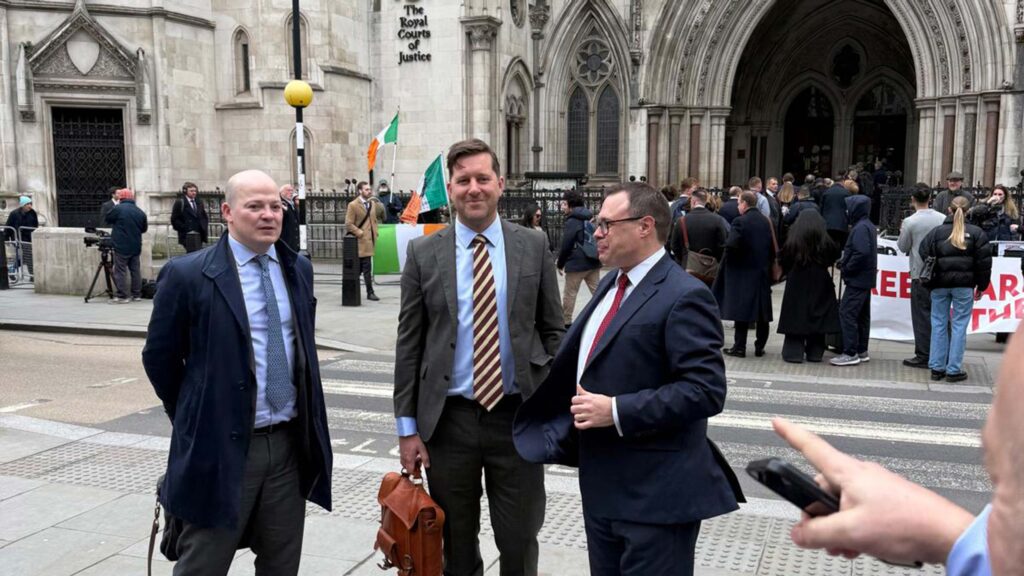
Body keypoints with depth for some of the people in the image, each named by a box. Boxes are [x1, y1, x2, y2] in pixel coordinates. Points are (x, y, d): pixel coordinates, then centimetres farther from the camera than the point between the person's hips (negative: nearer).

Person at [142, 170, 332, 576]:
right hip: (221, 446, -4)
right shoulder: (187, 275, -10)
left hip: (291, 443, 5)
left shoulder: (299, 269, 6)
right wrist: (195, 419, 7)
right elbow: (158, 357, -1)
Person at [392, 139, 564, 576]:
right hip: (448, 419, 1)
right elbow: (409, 344, 0)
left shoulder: (534, 246, 0)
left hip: (519, 416, 0)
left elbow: (553, 331, 5)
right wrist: (407, 426, -2)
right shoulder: (423, 253, -1)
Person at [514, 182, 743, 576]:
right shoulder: (611, 283, 11)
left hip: (655, 495, -9)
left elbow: (706, 390, -24)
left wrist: (617, 412, -24)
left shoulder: (683, 297, -17)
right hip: (602, 487, 9)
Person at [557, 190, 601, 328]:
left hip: (576, 264, -7)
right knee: (597, 291, 9)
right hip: (593, 262, 7)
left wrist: (560, 263, 1)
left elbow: (566, 245, -13)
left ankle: (566, 321, 11)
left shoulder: (572, 221, -13)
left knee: (569, 294, 4)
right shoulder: (589, 219, 12)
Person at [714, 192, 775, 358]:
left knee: (742, 309, 0)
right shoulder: (767, 221, 5)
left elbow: (731, 245, -21)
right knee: (762, 310, 10)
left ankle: (740, 347, 2)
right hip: (763, 272, 5)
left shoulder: (740, 221, -13)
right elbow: (773, 247, 7)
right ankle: (760, 347, 16)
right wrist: (767, 263, 17)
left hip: (743, 271, -5)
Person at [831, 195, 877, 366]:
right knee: (862, 315, 14)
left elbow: (862, 252, -28)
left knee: (847, 313, -9)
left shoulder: (860, 228, -17)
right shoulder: (868, 226, 14)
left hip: (857, 279, -10)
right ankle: (862, 351, 22)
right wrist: (844, 263, 7)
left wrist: (846, 269, -17)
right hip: (866, 279, 10)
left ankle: (850, 353, -8)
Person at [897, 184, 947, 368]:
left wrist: (902, 233, 15)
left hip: (920, 274, -4)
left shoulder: (910, 222, -11)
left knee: (922, 315, 2)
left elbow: (903, 247, -1)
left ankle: (923, 356, 4)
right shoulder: (943, 219, -1)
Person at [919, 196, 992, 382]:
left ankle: (937, 368, 12)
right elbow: (984, 262, 0)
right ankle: (954, 370, 4)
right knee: (959, 325, 3)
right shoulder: (976, 233, -1)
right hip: (964, 285, -1)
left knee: (939, 324, 9)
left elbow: (924, 255, -3)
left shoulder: (937, 232, 1)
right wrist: (981, 286, 8)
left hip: (940, 284, 1)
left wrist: (929, 283, 7)